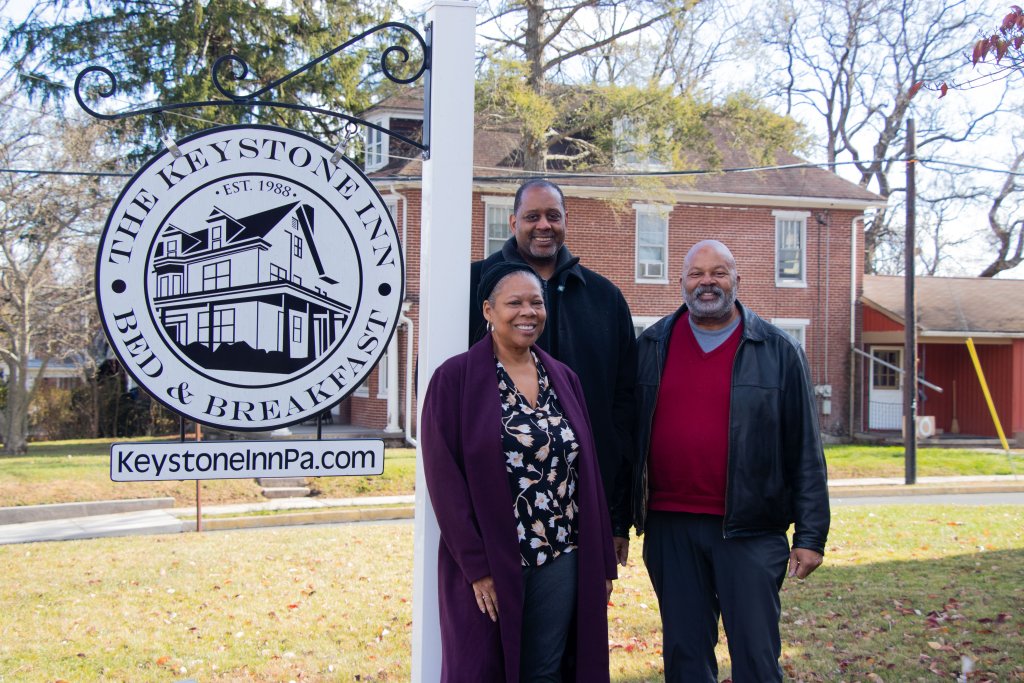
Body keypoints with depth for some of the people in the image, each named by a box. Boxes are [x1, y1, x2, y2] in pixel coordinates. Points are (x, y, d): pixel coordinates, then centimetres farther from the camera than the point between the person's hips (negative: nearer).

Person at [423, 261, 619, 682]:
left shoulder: (563, 379, 10)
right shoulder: (455, 379, -5)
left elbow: (588, 473, 10)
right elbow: (444, 478, -9)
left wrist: (602, 561, 7)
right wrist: (476, 565, -14)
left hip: (562, 561, 4)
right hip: (488, 564, -4)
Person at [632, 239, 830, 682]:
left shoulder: (778, 351, 2)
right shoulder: (651, 346, 9)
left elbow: (805, 451, 1)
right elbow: (628, 433, 11)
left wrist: (811, 534, -3)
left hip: (748, 528, -2)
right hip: (669, 527, 2)